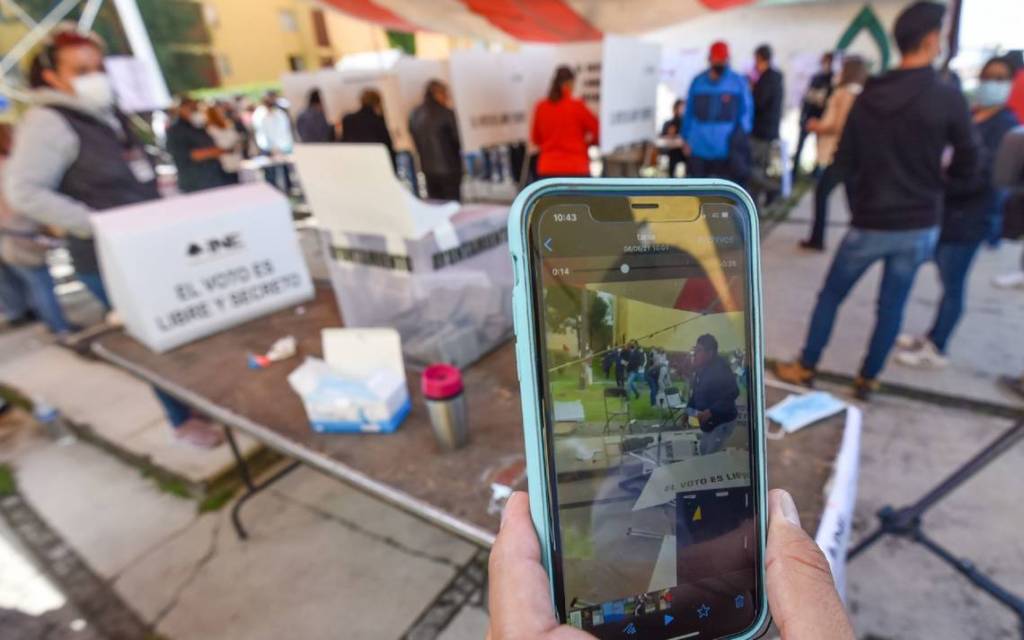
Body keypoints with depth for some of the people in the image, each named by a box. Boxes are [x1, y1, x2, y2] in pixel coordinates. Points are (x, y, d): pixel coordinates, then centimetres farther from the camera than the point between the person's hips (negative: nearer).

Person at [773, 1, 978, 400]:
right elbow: (966, 165, -2)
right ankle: (867, 380, 22)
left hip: (869, 222, 1)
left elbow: (844, 161, 4)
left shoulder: (868, 96, -2)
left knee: (830, 296, 12)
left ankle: (805, 368, 20)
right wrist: (929, 177, 19)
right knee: (892, 305, 11)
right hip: (920, 225, 0)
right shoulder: (948, 97, -10)